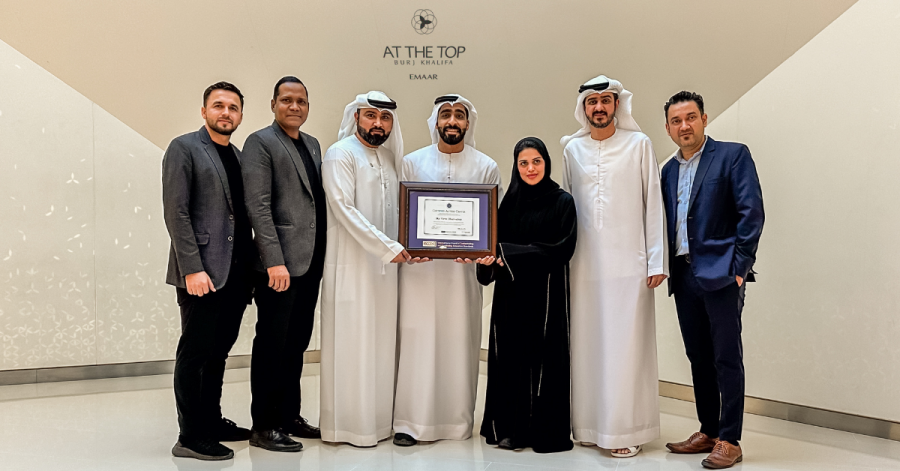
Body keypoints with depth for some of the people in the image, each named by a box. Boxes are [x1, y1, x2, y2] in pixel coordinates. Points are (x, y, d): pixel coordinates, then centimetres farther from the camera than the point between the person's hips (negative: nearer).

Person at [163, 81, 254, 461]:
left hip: (235, 274, 7)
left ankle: (211, 422, 27)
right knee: (195, 354, -1)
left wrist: (250, 268, 11)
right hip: (201, 273, -7)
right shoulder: (183, 148, -3)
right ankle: (190, 437, 8)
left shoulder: (238, 156, 18)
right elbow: (176, 212, -11)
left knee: (218, 352, 15)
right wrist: (192, 269, -18)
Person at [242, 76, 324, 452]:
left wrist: (322, 256, 10)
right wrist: (275, 261, -20)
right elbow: (258, 206, -13)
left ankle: (289, 416, 25)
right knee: (272, 345, 0)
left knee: (296, 344, 14)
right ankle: (263, 426, 10)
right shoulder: (260, 142, -4)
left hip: (310, 264, 7)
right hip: (280, 265, -7)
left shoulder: (312, 144, 18)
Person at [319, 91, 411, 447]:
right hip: (351, 264, -7)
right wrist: (387, 247, -19)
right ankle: (349, 424, 5)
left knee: (382, 341, 9)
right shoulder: (340, 154, -6)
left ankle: (379, 418, 17)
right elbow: (344, 209, -15)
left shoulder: (390, 157, 16)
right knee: (352, 341, -3)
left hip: (386, 264, 7)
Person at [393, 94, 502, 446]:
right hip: (418, 265, 0)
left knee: (459, 342, 4)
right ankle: (409, 421, 5)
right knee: (416, 339, -2)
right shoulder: (412, 163, 8)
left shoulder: (486, 167, 7)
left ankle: (458, 421, 15)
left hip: (463, 268, 0)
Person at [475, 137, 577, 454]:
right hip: (511, 293, 4)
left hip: (546, 294, -4)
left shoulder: (562, 202, -3)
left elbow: (560, 249, -12)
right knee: (510, 355, 5)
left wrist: (507, 253, -18)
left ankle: (544, 430, 9)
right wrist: (488, 256, -13)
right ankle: (512, 427, 15)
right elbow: (498, 243, 11)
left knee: (543, 357, -1)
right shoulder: (510, 201, 11)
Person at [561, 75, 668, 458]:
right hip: (584, 264, 3)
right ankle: (590, 424, 17)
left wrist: (656, 261, -5)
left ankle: (627, 430, 5)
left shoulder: (638, 144, 3)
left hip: (628, 263, -3)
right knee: (587, 344, 6)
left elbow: (653, 204, 1)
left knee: (626, 346, -3)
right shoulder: (572, 149, 12)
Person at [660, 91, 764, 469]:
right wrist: (666, 267, 7)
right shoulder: (668, 170, 17)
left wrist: (739, 266, -13)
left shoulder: (733, 155, -1)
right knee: (699, 358, 12)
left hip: (720, 274, -6)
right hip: (684, 276, 6)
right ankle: (708, 432, 22)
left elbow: (752, 212, -8)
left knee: (727, 359, -3)